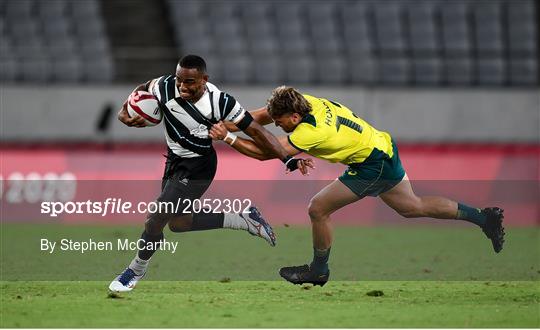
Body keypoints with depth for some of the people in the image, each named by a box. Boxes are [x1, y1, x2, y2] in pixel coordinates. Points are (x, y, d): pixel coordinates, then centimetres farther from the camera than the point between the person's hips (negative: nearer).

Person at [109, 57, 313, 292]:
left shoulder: (219, 103, -29)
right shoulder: (166, 87, -21)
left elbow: (255, 131, -22)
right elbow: (142, 89, 3)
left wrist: (289, 160, -27)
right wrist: (124, 112, -14)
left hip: (197, 167, -6)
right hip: (174, 160, 6)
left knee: (155, 221, -8)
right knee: (177, 223, 18)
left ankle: (137, 270, 20)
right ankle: (242, 219, 31)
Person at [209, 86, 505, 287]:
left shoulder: (310, 131, -31)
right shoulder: (303, 101, -9)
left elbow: (265, 153, -30)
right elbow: (261, 115, 0)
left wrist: (228, 138, -26)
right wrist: (226, 126, -12)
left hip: (372, 165, -9)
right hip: (381, 147, 9)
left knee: (318, 209, -5)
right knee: (412, 207, 23)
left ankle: (318, 271, 15)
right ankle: (484, 217, 28)